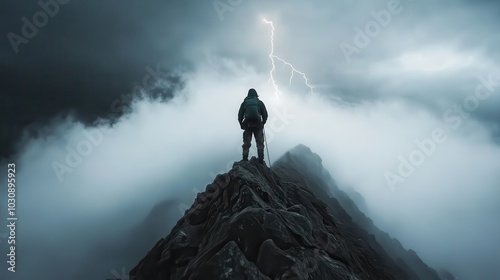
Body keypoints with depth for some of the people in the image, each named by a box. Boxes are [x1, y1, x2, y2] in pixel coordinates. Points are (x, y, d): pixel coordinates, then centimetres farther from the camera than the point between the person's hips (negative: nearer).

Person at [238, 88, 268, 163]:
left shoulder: (244, 103, 10)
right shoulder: (260, 102, 9)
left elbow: (240, 115, 5)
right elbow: (265, 114, 4)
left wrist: (241, 124, 14)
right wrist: (263, 123, 15)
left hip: (247, 125, 1)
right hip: (258, 125, 0)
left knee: (246, 144, 5)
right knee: (260, 143, 6)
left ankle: (245, 159, -4)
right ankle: (261, 160, -2)